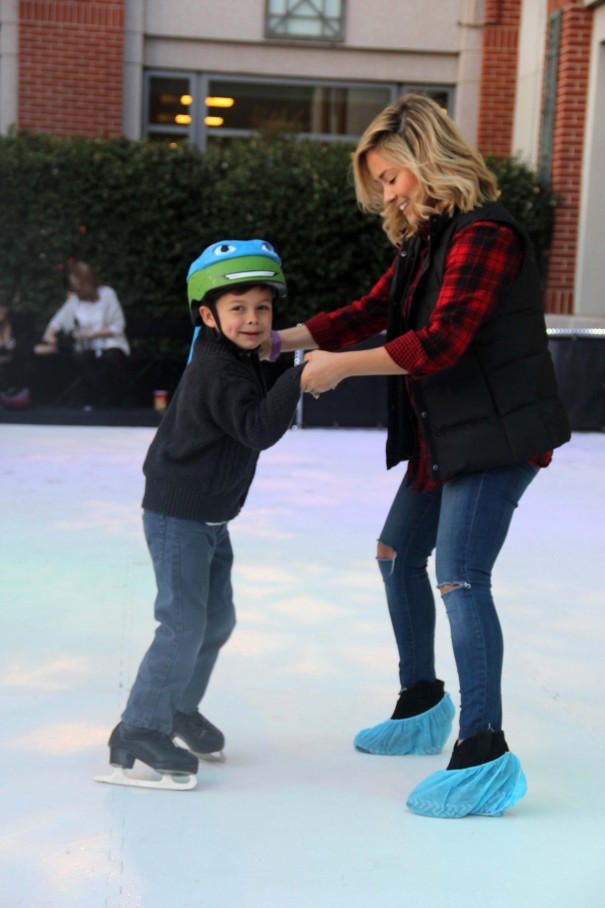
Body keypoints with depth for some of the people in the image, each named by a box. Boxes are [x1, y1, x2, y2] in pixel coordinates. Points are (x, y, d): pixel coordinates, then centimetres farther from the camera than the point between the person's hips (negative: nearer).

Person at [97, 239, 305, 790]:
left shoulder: (239, 360, 8)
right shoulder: (219, 371, -23)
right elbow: (257, 430, -35)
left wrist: (282, 407, 9)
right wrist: (296, 381, -43)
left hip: (210, 517, 10)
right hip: (177, 516, -10)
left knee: (219, 619, 16)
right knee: (184, 624, -11)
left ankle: (180, 707, 33)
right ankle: (140, 730, -1)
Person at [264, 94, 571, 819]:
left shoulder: (482, 233, -19)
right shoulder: (424, 238, 12)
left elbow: (441, 341, -26)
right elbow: (371, 311, 13)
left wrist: (341, 367, -19)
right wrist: (281, 339, 5)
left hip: (496, 433, -11)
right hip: (443, 435, 11)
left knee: (460, 576, -16)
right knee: (398, 554, 18)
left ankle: (484, 754, -11)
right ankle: (422, 705, 35)